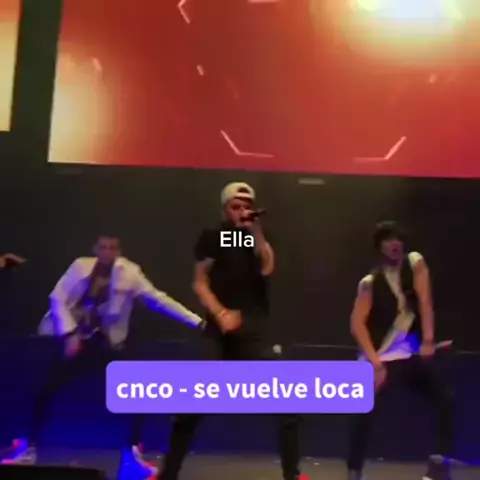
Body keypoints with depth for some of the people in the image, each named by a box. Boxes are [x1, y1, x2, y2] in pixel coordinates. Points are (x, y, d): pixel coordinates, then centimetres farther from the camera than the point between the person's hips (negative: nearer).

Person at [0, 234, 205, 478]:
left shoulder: (129, 273, -6)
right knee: (46, 392, -3)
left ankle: (132, 454, 3)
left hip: (108, 346, 0)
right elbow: (58, 299, -4)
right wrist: (69, 334, -14)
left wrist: (197, 321, -16)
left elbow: (158, 299, -9)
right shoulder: (81, 266, -4)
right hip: (77, 342, 0)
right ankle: (28, 447, 19)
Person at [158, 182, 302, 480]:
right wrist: (220, 313, -12)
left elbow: (267, 269, -6)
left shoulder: (259, 239, 14)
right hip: (220, 329, -1)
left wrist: (256, 231, -8)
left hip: (255, 330, 2)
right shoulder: (212, 238, 7)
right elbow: (200, 282, 1)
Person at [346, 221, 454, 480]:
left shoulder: (416, 263, 0)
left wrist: (428, 340, -16)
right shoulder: (370, 282, -5)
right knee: (364, 414, -10)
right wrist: (375, 361, -20)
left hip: (414, 353, 3)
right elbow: (357, 324, -10)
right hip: (382, 356, -3)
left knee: (446, 400, -3)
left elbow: (425, 301, -6)